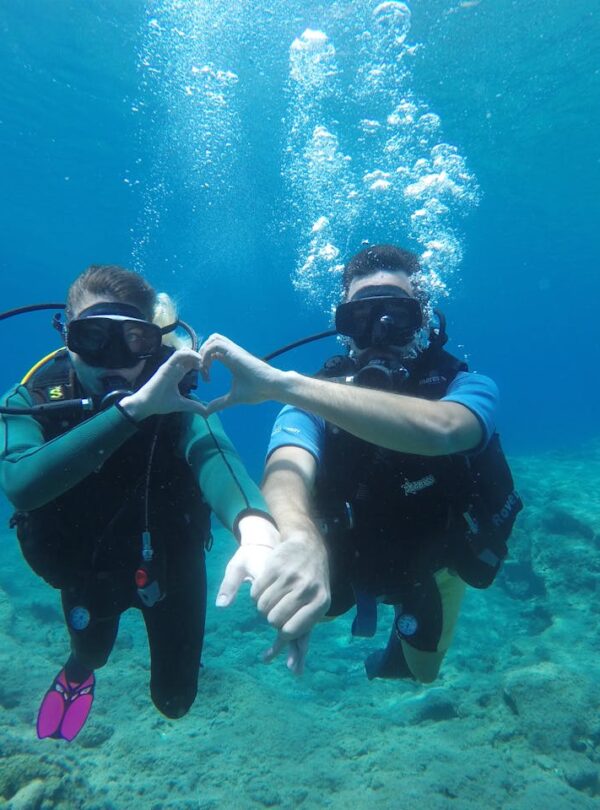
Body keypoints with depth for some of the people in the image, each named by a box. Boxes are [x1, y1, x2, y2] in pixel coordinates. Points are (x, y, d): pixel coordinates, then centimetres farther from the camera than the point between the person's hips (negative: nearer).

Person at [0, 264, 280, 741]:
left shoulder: (172, 398, -30)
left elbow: (213, 454, -51)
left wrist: (254, 527, -72)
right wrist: (130, 409, -55)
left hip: (169, 561, 0)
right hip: (88, 568, 1)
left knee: (175, 701, 14)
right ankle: (80, 665, 62)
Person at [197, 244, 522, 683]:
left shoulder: (468, 388, -32)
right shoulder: (316, 400, -30)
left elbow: (439, 430, -56)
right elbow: (288, 468, -49)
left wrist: (280, 382, -63)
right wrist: (302, 539, -74)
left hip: (435, 560, -1)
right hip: (348, 556, 1)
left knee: (422, 673, 14)